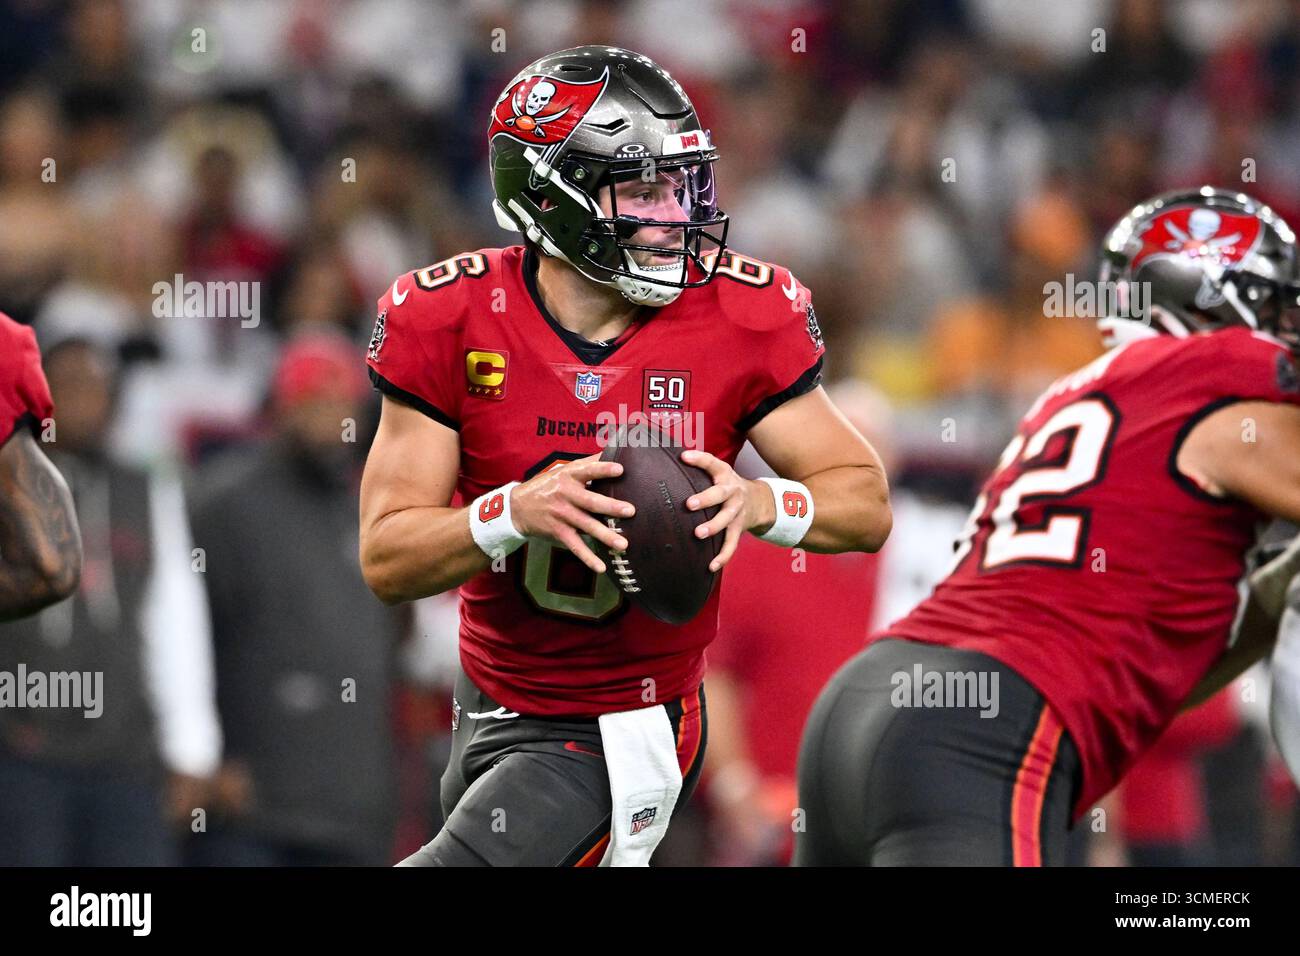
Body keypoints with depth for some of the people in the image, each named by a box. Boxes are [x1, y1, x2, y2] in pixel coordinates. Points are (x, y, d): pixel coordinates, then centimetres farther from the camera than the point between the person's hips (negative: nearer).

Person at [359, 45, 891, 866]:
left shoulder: (736, 321, -13)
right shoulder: (452, 325, -12)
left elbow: (867, 504, -7)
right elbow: (387, 560, -14)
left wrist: (760, 501, -29)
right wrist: (517, 512, -33)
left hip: (622, 738, -4)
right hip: (492, 705, 4)